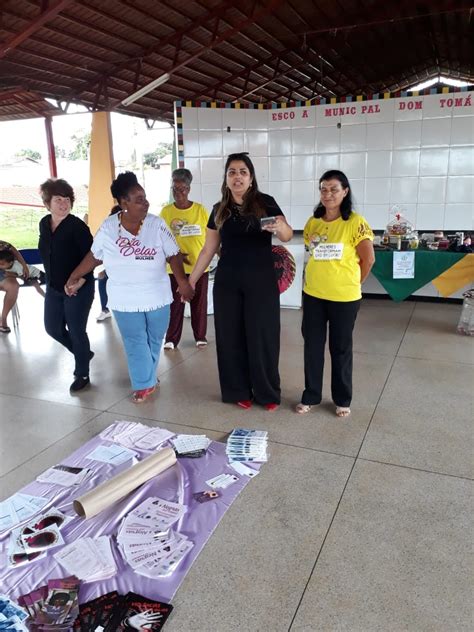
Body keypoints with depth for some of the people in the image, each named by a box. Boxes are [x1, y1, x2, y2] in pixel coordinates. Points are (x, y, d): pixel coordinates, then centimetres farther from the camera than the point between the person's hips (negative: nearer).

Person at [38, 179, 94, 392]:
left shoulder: (77, 226, -16)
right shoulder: (44, 224, 5)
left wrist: (78, 282, -19)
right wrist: (51, 278, 15)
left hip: (78, 290, -7)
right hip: (53, 288, 7)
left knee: (76, 331, 1)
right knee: (53, 328, 14)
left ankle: (82, 375, 20)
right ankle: (84, 353, 38)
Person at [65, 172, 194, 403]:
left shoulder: (157, 224, -10)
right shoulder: (108, 227, -7)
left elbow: (173, 256, -8)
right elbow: (93, 256, 5)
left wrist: (183, 282, -17)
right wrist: (73, 277, 7)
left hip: (156, 297, 0)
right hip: (125, 300, 0)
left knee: (154, 340, 13)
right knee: (135, 343, 5)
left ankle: (147, 379, 35)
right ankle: (145, 384, 21)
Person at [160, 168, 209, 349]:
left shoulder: (200, 209, -1)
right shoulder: (166, 211, -1)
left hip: (199, 266, 0)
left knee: (199, 303, 10)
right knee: (175, 303, 5)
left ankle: (200, 336, 25)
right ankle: (171, 339, 17)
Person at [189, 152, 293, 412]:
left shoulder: (265, 203, -4)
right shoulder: (219, 210, 6)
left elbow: (287, 236, -14)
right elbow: (209, 249, 11)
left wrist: (279, 226, -38)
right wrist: (191, 279, 11)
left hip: (261, 281, -3)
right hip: (227, 282, 3)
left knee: (262, 336, 2)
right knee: (230, 337, 7)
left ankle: (268, 393, 18)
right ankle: (238, 391, 23)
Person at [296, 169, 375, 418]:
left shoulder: (355, 222, -11)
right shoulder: (312, 222, 3)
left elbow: (368, 259, -7)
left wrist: (351, 283, 3)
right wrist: (322, 276, 9)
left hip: (344, 297, -4)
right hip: (313, 294, 4)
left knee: (340, 348, 9)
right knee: (312, 346, 11)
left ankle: (343, 400, 26)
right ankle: (310, 396, 27)